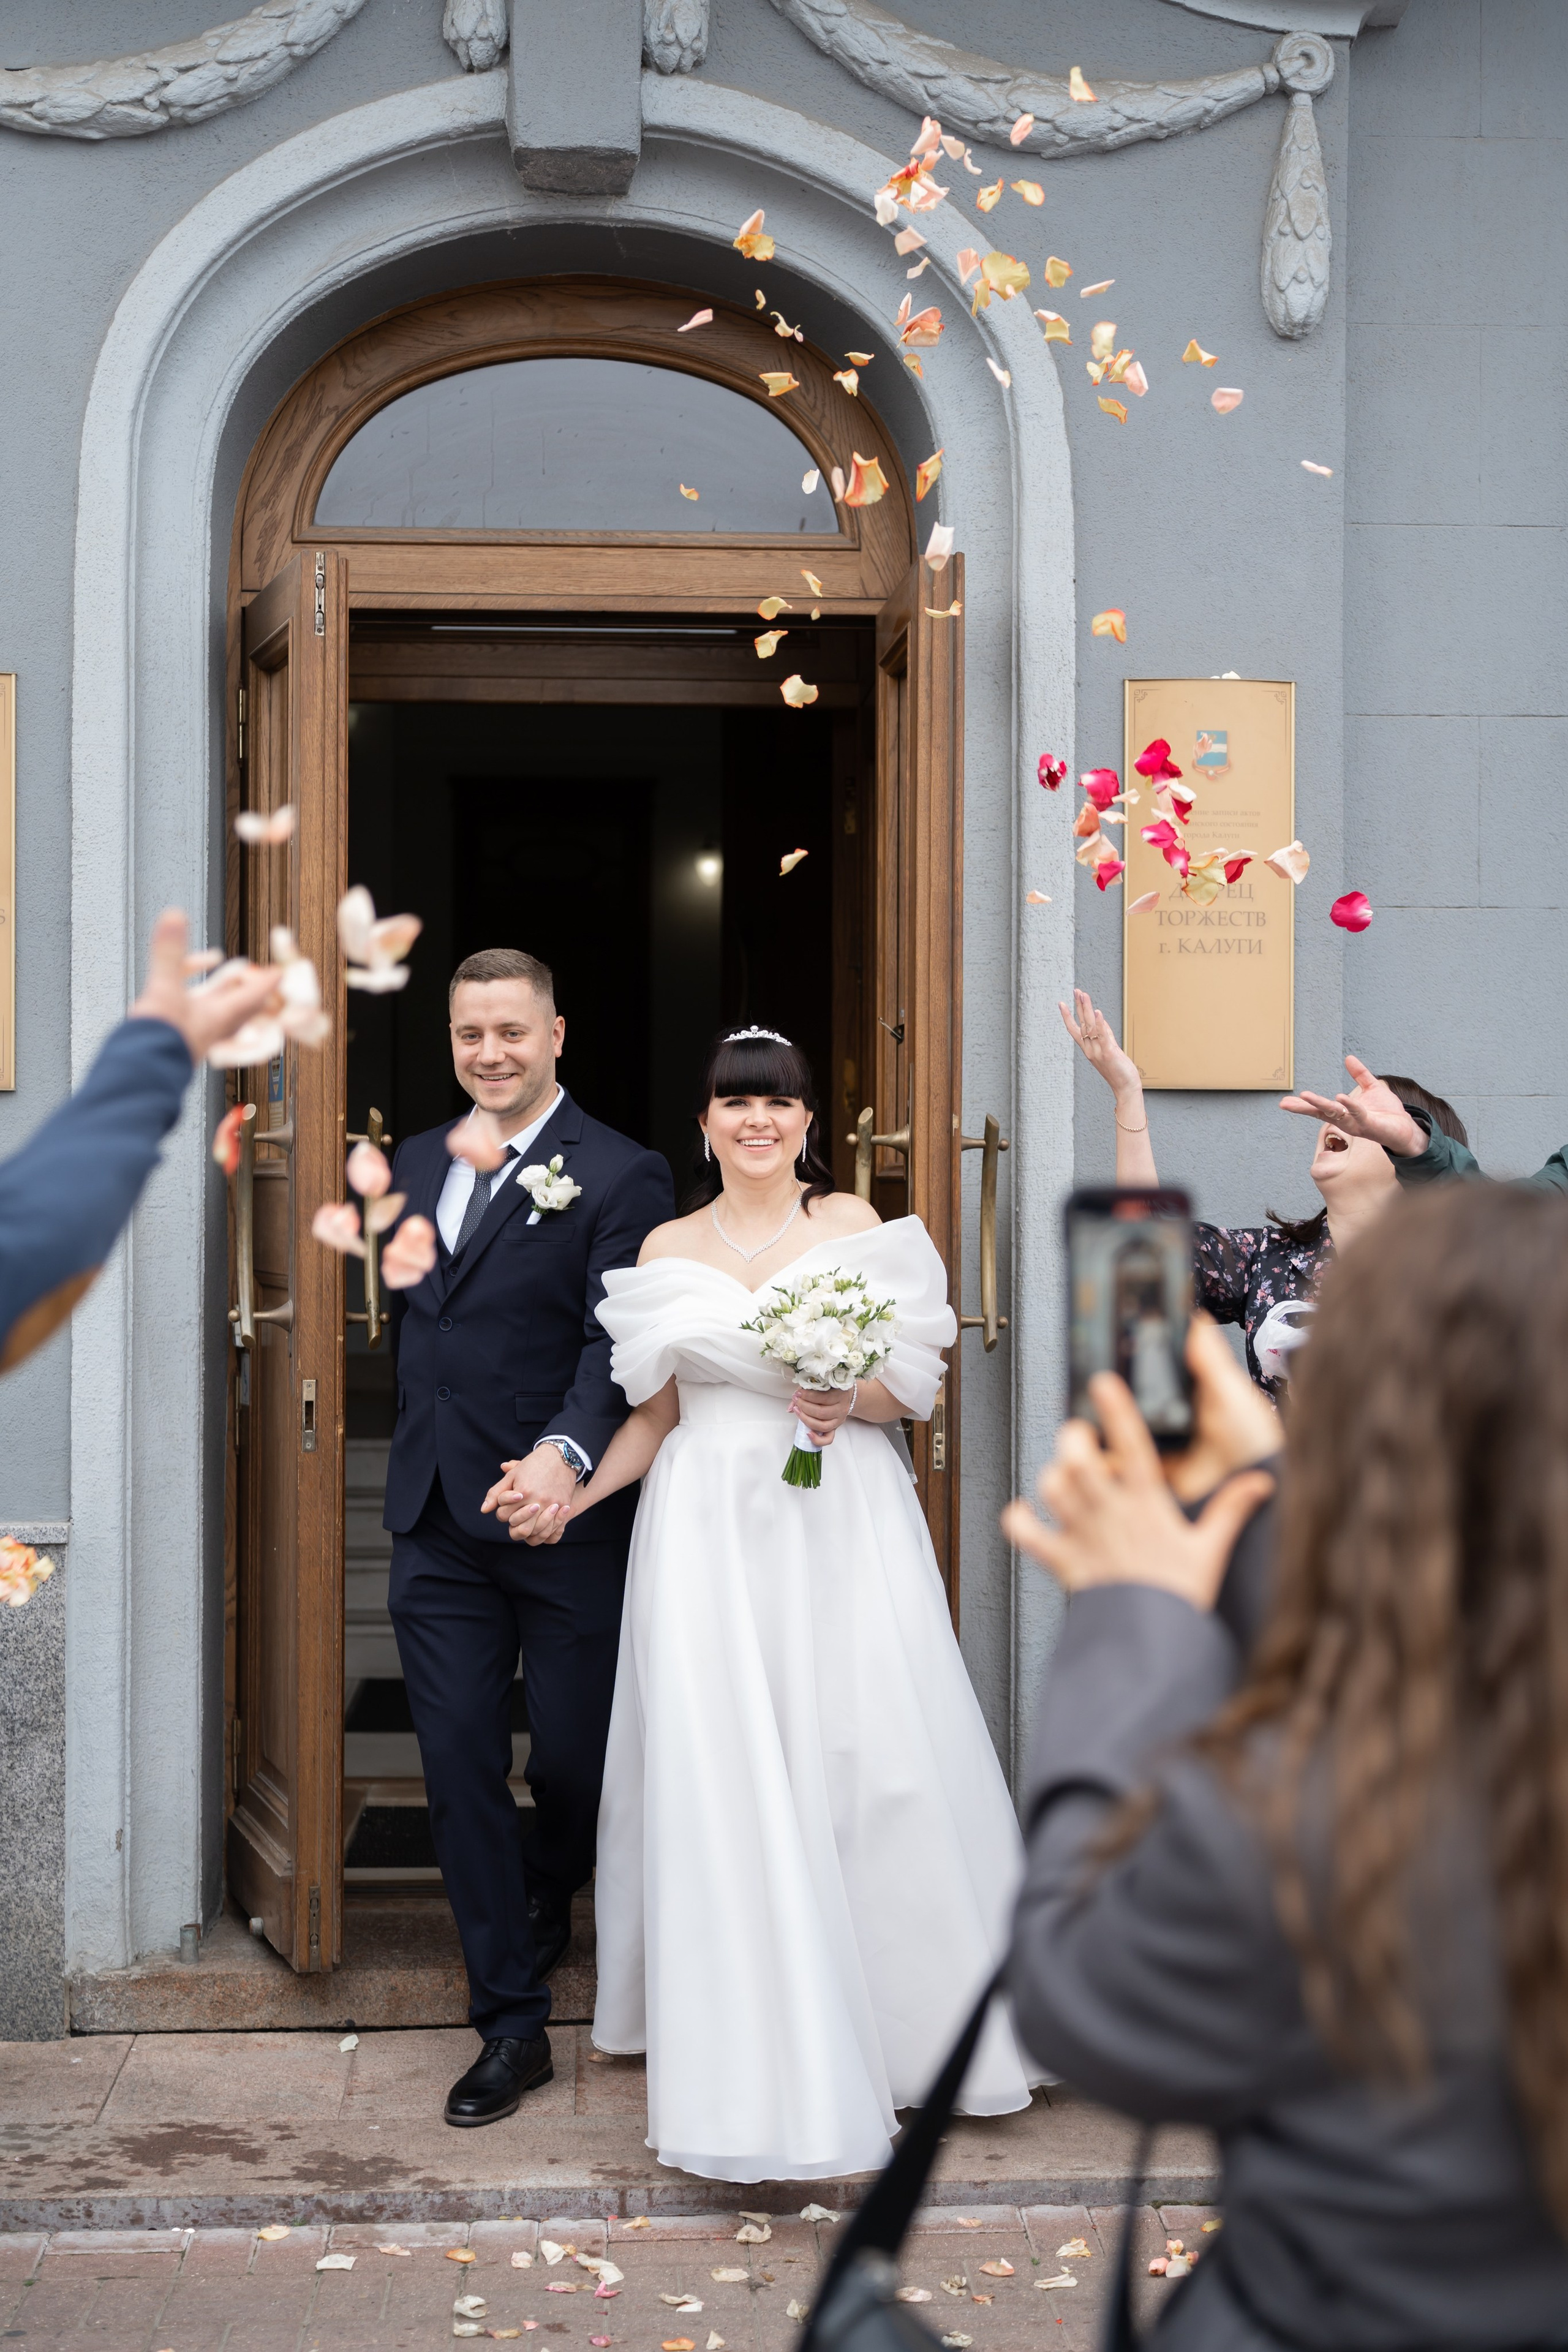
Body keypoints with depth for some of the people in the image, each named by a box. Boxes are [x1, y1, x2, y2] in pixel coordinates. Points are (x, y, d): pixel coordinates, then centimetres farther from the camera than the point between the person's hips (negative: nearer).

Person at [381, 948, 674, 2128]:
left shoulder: (620, 1176, -8)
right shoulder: (416, 1165, 11)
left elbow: (619, 1343, -18)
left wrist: (566, 1451, -31)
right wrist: (423, 1452, 11)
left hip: (565, 1516, -5)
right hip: (435, 1522, 5)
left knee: (573, 1761, 9)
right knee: (459, 1765, 2)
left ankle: (545, 1906, 43)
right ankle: (512, 2025, 11)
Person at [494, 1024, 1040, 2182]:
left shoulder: (855, 1226, 5)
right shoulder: (667, 1251, 10)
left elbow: (910, 1383, 4)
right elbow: (654, 1413, 11)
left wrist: (852, 1402, -16)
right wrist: (568, 1498, -2)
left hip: (841, 1525, -1)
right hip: (711, 1530, 1)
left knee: (863, 1764, -3)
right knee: (723, 1788, -3)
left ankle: (896, 2031, 14)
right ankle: (761, 2064, 3)